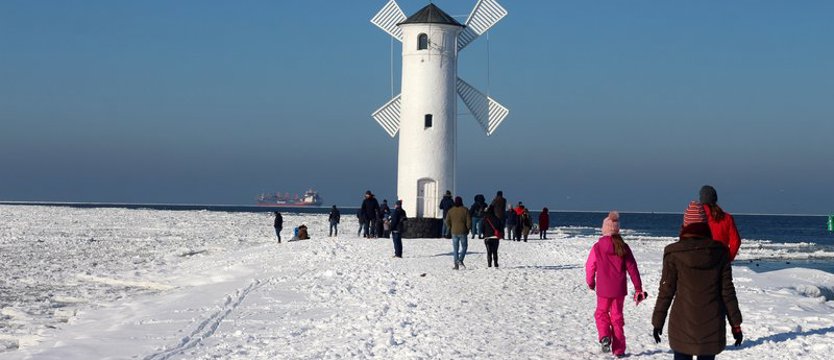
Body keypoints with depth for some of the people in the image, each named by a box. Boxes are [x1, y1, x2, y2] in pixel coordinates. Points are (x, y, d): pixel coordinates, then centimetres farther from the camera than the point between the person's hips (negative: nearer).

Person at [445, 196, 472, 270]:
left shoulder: (450, 211, 1)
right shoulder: (465, 210, -6)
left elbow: (447, 222, 2)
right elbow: (469, 221, -8)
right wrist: (468, 228, 8)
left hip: (454, 232, 2)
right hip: (463, 232, -2)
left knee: (455, 249, 8)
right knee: (464, 247, 9)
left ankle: (456, 264, 5)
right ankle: (460, 260, -13)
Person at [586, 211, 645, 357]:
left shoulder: (597, 247, -9)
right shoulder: (623, 247, -4)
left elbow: (590, 266, -1)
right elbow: (632, 268, -3)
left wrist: (590, 282, 18)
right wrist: (638, 288, 2)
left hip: (603, 289, -2)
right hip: (619, 289, 2)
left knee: (601, 313, 17)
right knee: (617, 316, 13)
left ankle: (604, 336, -9)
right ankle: (619, 349, 13)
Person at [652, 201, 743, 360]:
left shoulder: (674, 253, -8)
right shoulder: (720, 251, -1)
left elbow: (666, 291, -5)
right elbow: (727, 291, 1)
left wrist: (658, 322, 5)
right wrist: (735, 324, 8)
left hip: (683, 326, -2)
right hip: (712, 327, 2)